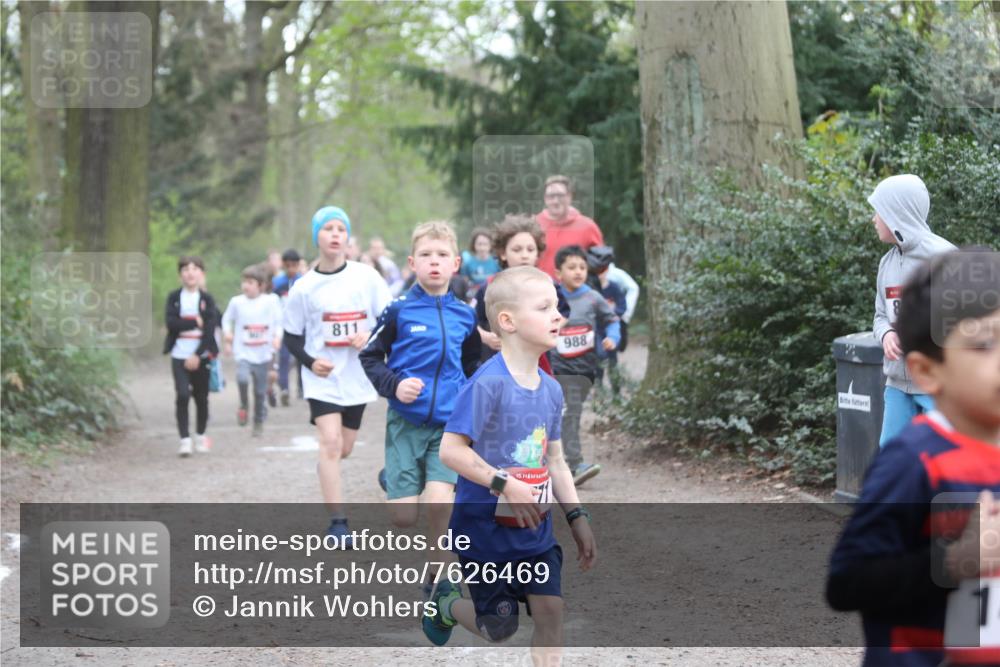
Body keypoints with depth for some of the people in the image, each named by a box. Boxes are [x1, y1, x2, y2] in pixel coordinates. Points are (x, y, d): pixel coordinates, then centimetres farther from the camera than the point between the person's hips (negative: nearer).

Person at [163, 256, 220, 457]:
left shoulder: (207, 299, 1)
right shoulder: (174, 297, 3)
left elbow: (210, 329, -6)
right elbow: (171, 322, -9)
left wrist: (197, 355, -14)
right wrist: (195, 323, -12)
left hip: (201, 356, 1)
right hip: (179, 355, -1)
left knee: (201, 397, 9)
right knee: (182, 395, -12)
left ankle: (201, 437, 25)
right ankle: (185, 440, -11)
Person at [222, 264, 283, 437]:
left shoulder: (271, 301, -3)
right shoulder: (236, 302, 0)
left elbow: (279, 322, 2)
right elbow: (227, 319, 14)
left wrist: (277, 337, -13)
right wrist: (228, 335, 2)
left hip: (263, 353, 0)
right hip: (243, 352, 0)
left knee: (261, 391, 7)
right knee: (242, 378, -28)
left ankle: (259, 423, 25)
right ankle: (243, 406, -1)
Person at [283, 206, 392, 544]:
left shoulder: (367, 277, -2)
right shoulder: (304, 287, -3)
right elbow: (292, 337, 4)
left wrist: (371, 336, -15)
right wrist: (310, 361, -13)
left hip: (357, 377, 2)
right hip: (322, 378, -2)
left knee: (343, 449, 11)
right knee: (331, 442, -17)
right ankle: (337, 522, -15)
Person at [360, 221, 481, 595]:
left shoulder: (465, 317, 5)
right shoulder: (400, 312, -4)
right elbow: (369, 357, 1)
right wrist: (393, 385, -15)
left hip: (449, 424, 2)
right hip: (405, 422, -1)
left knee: (440, 502, -15)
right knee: (403, 517, -7)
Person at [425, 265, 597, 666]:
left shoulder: (550, 389, 3)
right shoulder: (488, 384, -21)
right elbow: (451, 450, -23)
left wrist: (577, 517, 10)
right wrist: (505, 485, -27)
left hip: (536, 529, 6)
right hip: (486, 528, -6)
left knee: (551, 610, -2)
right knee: (500, 628, 7)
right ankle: (445, 604, 37)